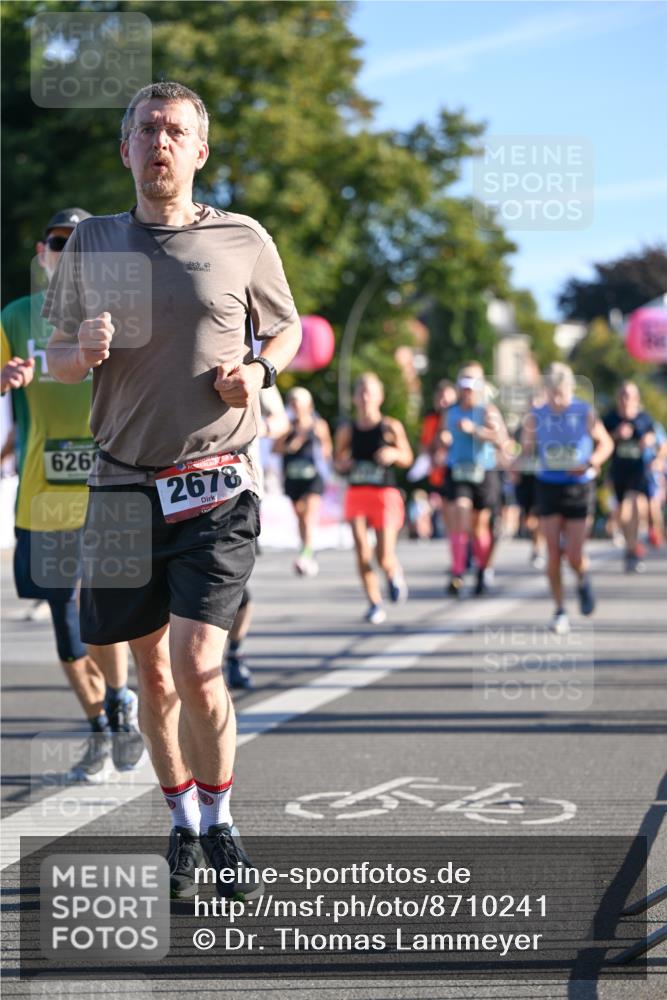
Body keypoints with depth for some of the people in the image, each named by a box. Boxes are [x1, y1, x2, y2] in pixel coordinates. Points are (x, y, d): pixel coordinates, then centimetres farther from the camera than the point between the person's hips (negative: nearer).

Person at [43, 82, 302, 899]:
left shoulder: (244, 241, 2)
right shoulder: (92, 243, 8)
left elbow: (285, 330, 16)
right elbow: (58, 360, 15)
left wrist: (258, 370, -6)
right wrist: (83, 351, -9)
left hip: (216, 485, -2)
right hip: (123, 483, 3)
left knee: (197, 666, -13)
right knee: (152, 671, 10)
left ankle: (219, 824, 8)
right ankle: (182, 824, 28)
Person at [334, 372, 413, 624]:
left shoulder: (391, 427, 0)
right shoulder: (347, 430, 4)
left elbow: (407, 458, 8)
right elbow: (337, 459, 16)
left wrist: (394, 454, -13)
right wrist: (342, 464, -7)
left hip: (386, 493, -2)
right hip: (356, 493, 2)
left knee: (384, 557, -9)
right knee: (362, 551, -10)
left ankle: (394, 574, 28)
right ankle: (375, 604, 1)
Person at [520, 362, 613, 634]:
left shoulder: (585, 413, -5)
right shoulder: (535, 418, -1)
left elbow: (605, 443, 5)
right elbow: (526, 451, 5)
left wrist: (591, 463, -14)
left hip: (578, 487, -1)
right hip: (548, 486, 1)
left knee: (574, 555, -4)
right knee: (553, 552, -2)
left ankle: (583, 580, 32)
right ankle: (559, 610, 10)